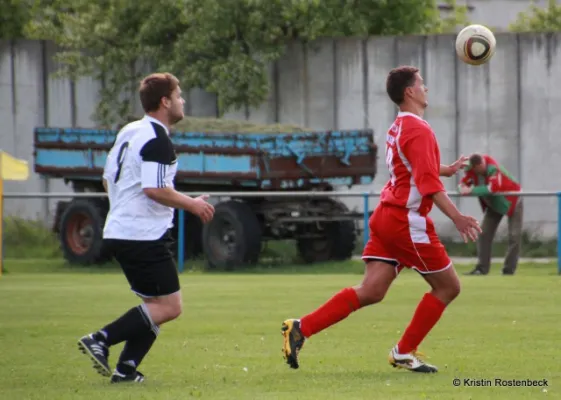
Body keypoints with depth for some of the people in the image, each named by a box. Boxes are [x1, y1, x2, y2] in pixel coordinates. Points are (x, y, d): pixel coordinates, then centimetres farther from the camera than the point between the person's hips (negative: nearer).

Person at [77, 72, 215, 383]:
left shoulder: (129, 132, 14)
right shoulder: (157, 140, -15)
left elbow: (108, 180, 19)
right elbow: (155, 189, -24)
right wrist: (192, 205, -11)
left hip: (117, 232, 10)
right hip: (144, 236, -10)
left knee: (156, 304, 15)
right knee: (169, 307, -6)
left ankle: (126, 369, 7)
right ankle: (101, 340, -13)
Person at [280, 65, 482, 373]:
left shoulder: (398, 127, 16)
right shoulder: (419, 129, -14)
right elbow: (428, 183, -22)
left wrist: (446, 170, 39)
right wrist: (457, 218, -25)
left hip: (387, 217, 9)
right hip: (408, 221, -9)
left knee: (370, 291, 3)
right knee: (448, 286, 4)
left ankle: (301, 328, -7)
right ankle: (404, 352, 8)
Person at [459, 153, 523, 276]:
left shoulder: (493, 169, -35)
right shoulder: (471, 169, -17)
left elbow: (493, 187, -47)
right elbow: (464, 183, -7)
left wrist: (472, 191, -47)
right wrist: (463, 189, -32)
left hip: (512, 201, -6)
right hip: (493, 204, 6)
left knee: (514, 236, -9)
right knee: (484, 233, 2)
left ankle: (509, 269, -5)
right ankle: (482, 268, 6)